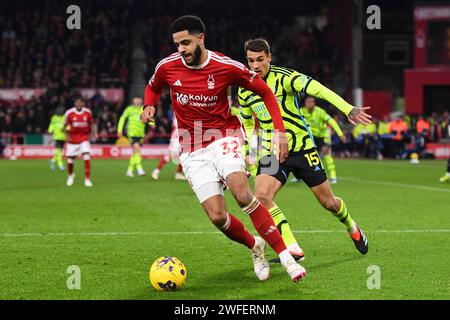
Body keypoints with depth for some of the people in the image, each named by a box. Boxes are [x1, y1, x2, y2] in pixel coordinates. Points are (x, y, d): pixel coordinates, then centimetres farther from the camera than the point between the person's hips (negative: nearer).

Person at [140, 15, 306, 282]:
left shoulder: (227, 67, -12)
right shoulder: (167, 67, -5)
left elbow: (265, 92, 0)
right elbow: (153, 88, 19)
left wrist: (280, 130, -9)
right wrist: (149, 106, -4)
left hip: (224, 137, -2)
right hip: (192, 152, 3)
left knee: (242, 194, -29)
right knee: (217, 216, -11)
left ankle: (285, 255, -20)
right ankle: (255, 246, 20)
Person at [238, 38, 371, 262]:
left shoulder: (283, 77, -14)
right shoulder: (245, 91, 1)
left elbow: (318, 90, -28)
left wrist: (349, 109, -41)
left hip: (302, 147, -3)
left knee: (328, 202, 6)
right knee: (261, 197, -23)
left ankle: (352, 227, 40)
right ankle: (292, 249, -18)